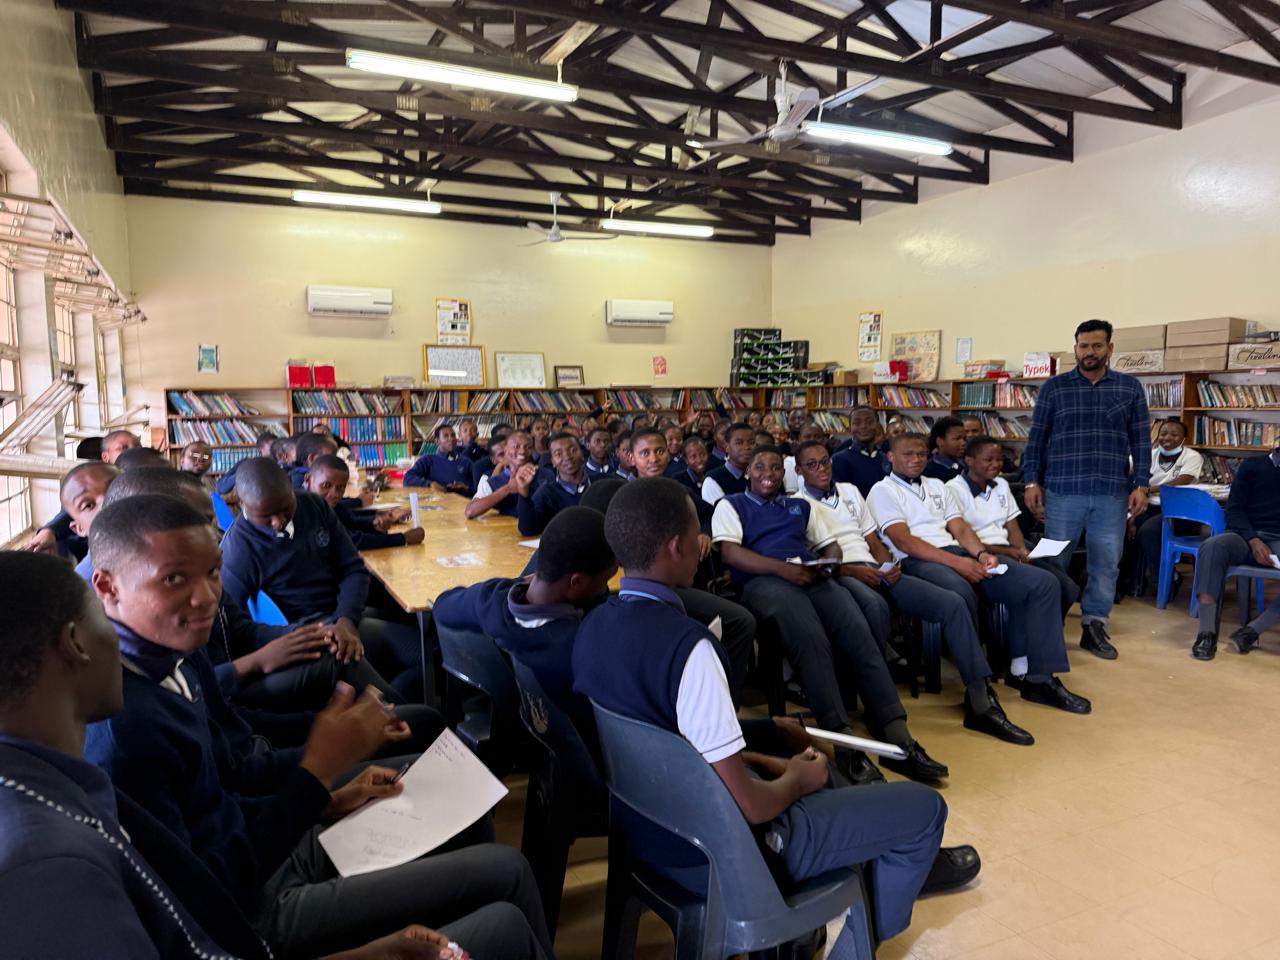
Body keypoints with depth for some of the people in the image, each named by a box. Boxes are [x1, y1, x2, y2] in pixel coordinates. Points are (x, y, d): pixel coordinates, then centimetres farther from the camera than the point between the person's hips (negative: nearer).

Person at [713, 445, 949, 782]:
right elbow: (730, 552, -1)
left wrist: (828, 564, 0)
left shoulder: (800, 506, 32)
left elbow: (830, 545, 27)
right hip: (765, 581, -4)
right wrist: (783, 568, -14)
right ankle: (844, 745, -38)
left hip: (814, 579, 5)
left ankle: (898, 740, -29)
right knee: (812, 642, -34)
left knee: (861, 636, -24)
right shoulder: (731, 505, 17)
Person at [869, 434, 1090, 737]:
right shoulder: (883, 491, 4)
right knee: (960, 594, -41)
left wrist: (981, 553, -7)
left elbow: (960, 529, 16)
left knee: (1043, 582, -7)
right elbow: (904, 542, -9)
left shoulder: (937, 486, 26)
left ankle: (1038, 678, -2)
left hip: (959, 554, 8)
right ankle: (979, 703, -38)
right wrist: (956, 562, -18)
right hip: (918, 562, -7)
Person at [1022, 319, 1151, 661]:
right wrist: (1032, 481, -3)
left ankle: (1095, 626, 18)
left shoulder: (1130, 388, 8)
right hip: (1062, 491, -1)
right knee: (1052, 562, 4)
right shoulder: (1054, 387, 4)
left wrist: (1140, 484, 0)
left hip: (1113, 493, 2)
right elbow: (1036, 438, 4)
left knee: (1106, 564, 6)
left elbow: (1141, 440, 7)